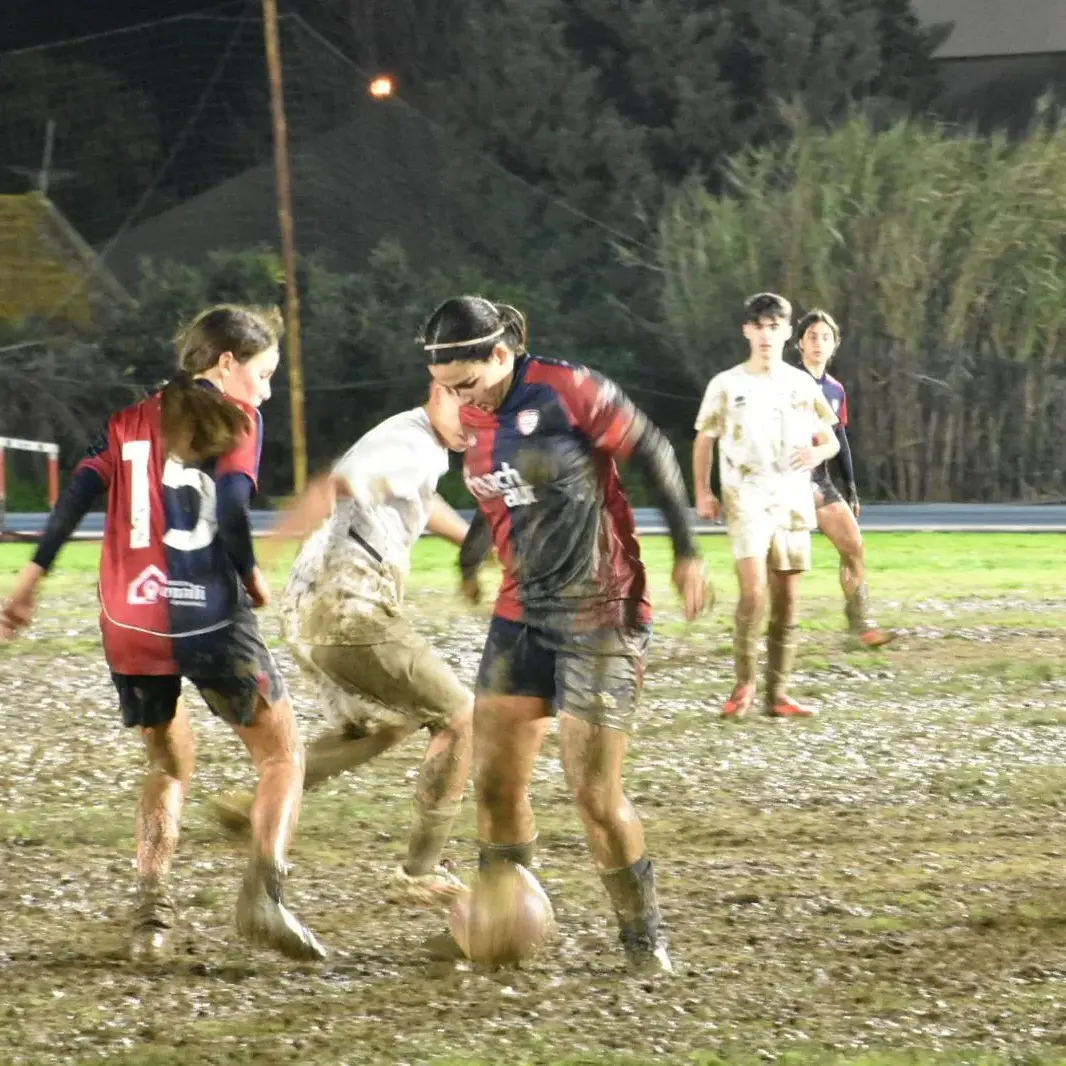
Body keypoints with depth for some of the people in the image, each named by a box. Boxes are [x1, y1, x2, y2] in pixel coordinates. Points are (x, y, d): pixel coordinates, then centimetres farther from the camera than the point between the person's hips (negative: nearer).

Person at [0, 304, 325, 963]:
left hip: (131, 625, 5)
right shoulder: (238, 421, 2)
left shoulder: (132, 422, 15)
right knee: (282, 754, 8)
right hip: (210, 619, -5)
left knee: (170, 762, 24)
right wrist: (252, 576, 1)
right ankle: (263, 895, -15)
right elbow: (232, 506, -13)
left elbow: (79, 495, 4)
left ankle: (153, 914, 8)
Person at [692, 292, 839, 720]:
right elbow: (704, 440, 11)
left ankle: (777, 693, 11)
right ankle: (744, 684, -4)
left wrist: (817, 452, -10)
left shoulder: (803, 385, 7)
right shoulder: (726, 386, 1)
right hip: (746, 500, -3)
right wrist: (702, 492, 1)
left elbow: (831, 441, 14)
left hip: (793, 503, 3)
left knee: (787, 599, 4)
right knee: (754, 591, -19)